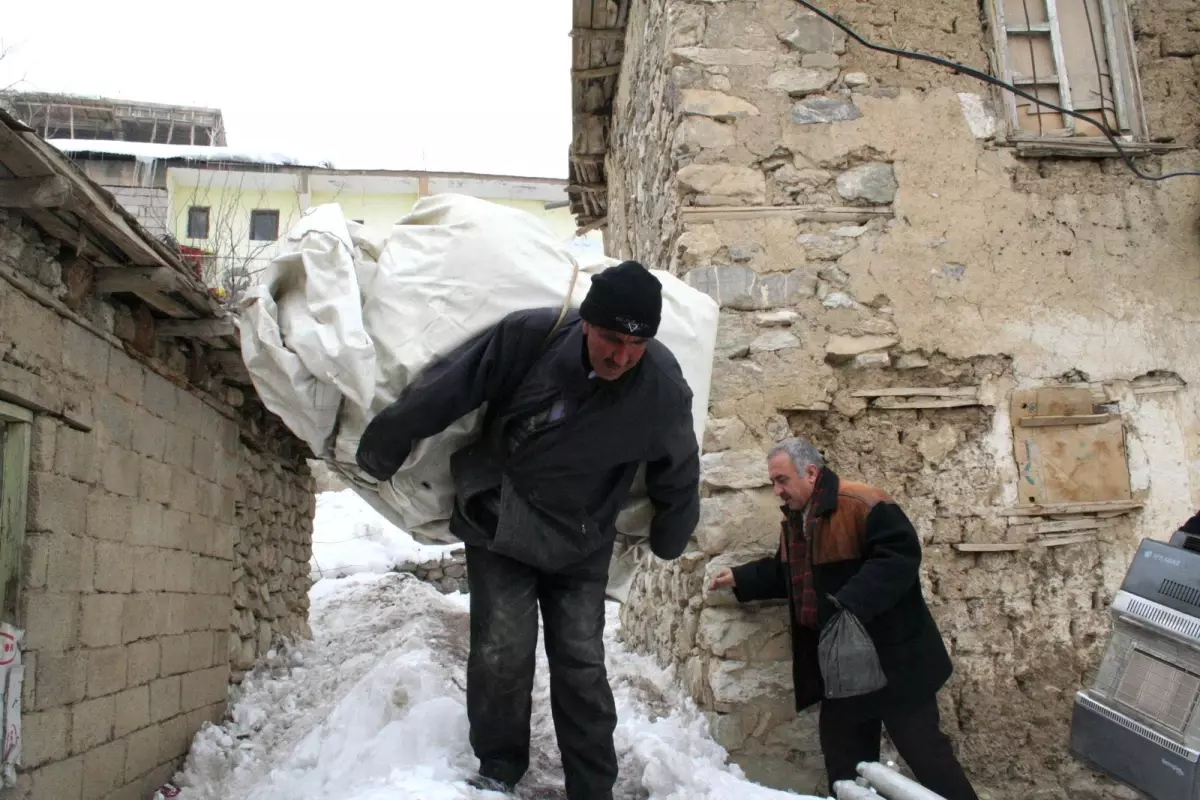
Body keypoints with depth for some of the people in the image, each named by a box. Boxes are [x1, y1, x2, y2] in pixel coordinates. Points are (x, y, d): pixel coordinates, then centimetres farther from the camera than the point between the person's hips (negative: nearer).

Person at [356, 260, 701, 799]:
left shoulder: (663, 386, -17)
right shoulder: (527, 338, -25)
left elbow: (678, 475, 1)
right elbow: (441, 391, -13)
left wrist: (669, 540, 15)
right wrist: (383, 449, -3)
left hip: (582, 547, 1)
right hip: (497, 526, -1)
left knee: (581, 666, 2)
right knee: (502, 653, -5)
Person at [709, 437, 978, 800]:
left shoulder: (862, 504, -20)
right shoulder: (794, 520, 9)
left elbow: (900, 555, -28)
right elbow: (787, 573, 21)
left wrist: (853, 603, -35)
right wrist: (740, 578, 11)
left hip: (891, 654, -9)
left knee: (922, 746, 0)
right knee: (842, 747, 16)